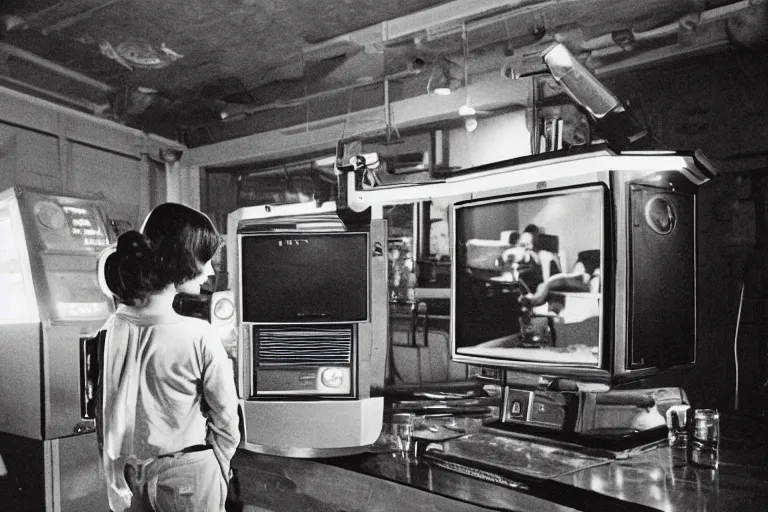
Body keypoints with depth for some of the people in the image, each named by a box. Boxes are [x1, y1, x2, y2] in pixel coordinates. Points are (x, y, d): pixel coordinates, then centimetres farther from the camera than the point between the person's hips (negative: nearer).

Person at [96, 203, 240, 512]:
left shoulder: (112, 328, -9)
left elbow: (104, 413, 2)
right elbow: (225, 417, -12)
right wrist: (219, 470, 4)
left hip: (126, 478, 5)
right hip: (185, 476, -4)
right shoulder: (199, 337, -23)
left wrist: (111, 470, 15)